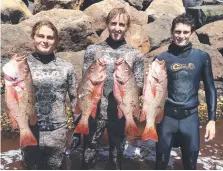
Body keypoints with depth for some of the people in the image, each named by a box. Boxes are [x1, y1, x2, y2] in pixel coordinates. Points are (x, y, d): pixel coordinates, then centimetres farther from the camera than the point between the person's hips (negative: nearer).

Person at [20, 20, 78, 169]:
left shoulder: (67, 67, 0)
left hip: (58, 132, 1)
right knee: (33, 167, 16)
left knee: (55, 167, 17)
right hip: (31, 132, 0)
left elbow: (75, 98, 6)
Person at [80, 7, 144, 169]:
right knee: (89, 153, 10)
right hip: (95, 112, -1)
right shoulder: (93, 50, 2)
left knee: (117, 153, 16)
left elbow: (139, 84, 2)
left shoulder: (136, 55, 4)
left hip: (120, 113, 1)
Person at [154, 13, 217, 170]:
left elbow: (210, 89, 5)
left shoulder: (202, 57, 0)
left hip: (190, 117, 1)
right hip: (167, 116, 0)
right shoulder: (162, 59, -2)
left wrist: (212, 119, 1)